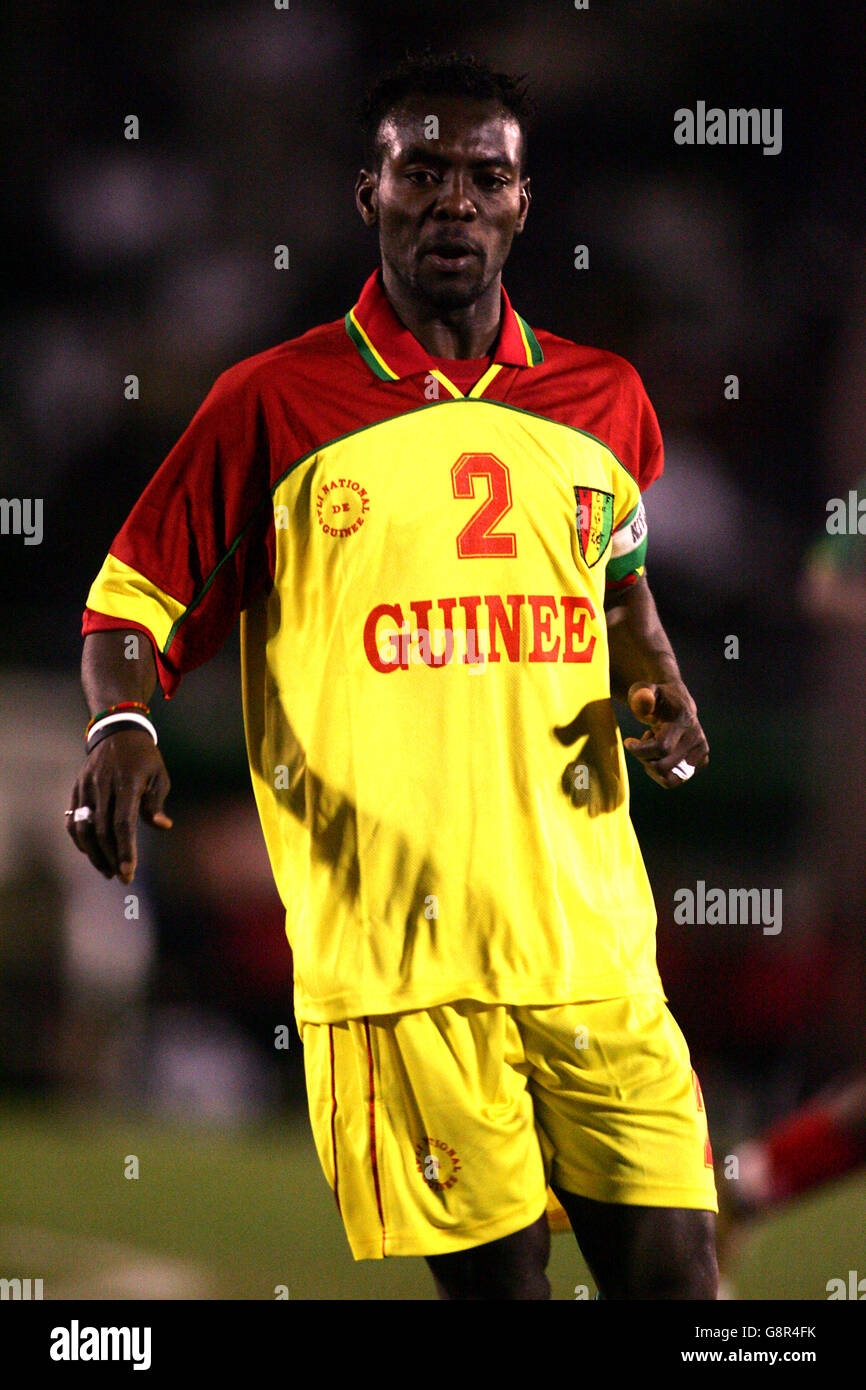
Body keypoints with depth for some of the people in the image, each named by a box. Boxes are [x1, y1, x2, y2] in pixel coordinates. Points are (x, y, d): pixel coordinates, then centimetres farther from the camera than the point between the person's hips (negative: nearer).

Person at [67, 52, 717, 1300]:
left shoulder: (603, 401, 13)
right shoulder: (272, 405, 1)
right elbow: (133, 603, 6)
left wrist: (657, 685, 11)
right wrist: (120, 724, -15)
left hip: (594, 935, 3)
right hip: (394, 952, -3)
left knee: (670, 1266, -3)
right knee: (494, 1275, -5)